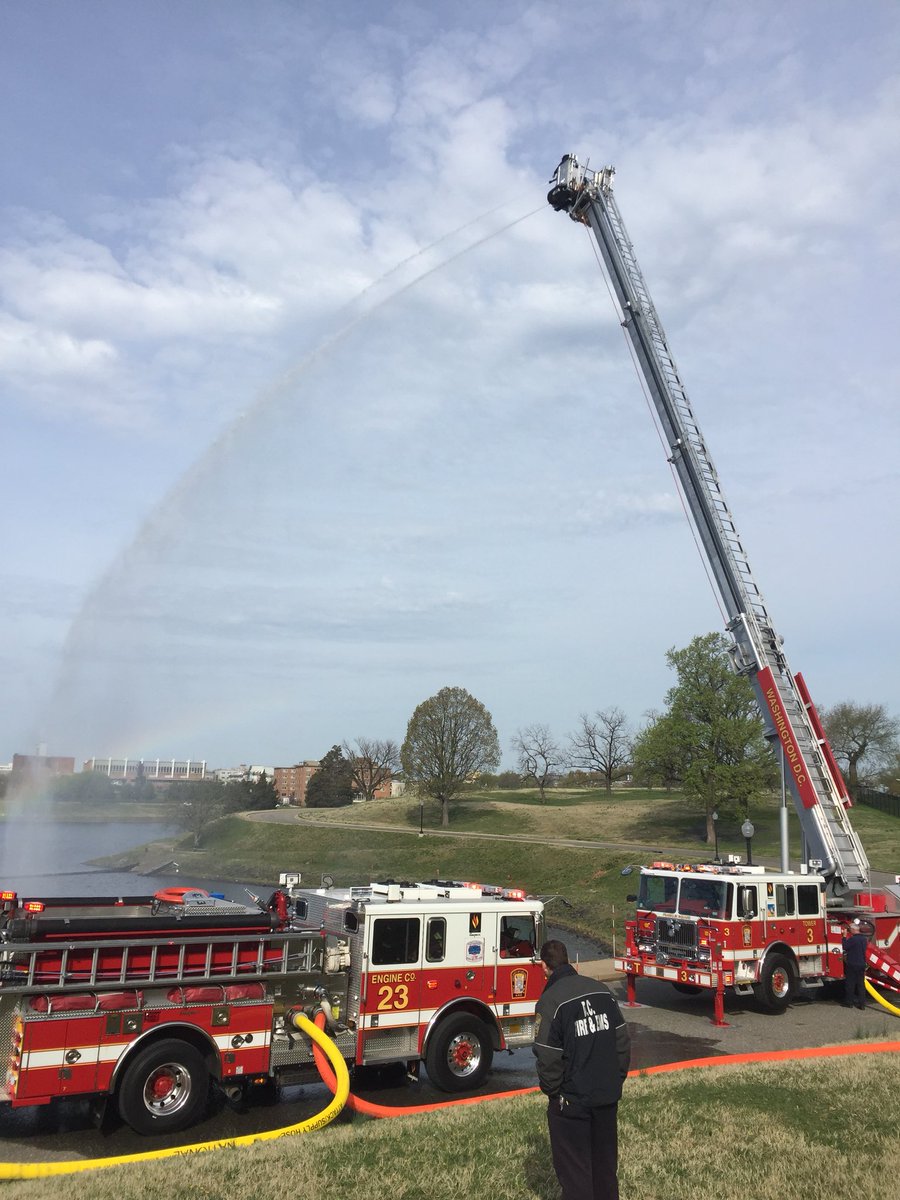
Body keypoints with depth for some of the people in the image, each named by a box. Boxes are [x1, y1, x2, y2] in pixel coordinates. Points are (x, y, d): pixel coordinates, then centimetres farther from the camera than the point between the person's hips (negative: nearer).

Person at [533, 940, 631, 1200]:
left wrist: (551, 1090, -2)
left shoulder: (551, 1000, -19)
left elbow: (548, 1058, -19)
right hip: (608, 1094, 6)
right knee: (605, 1161, 22)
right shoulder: (601, 990, -1)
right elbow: (623, 1040, 4)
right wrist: (616, 1078, 14)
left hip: (572, 1100, -5)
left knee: (574, 1168, 11)